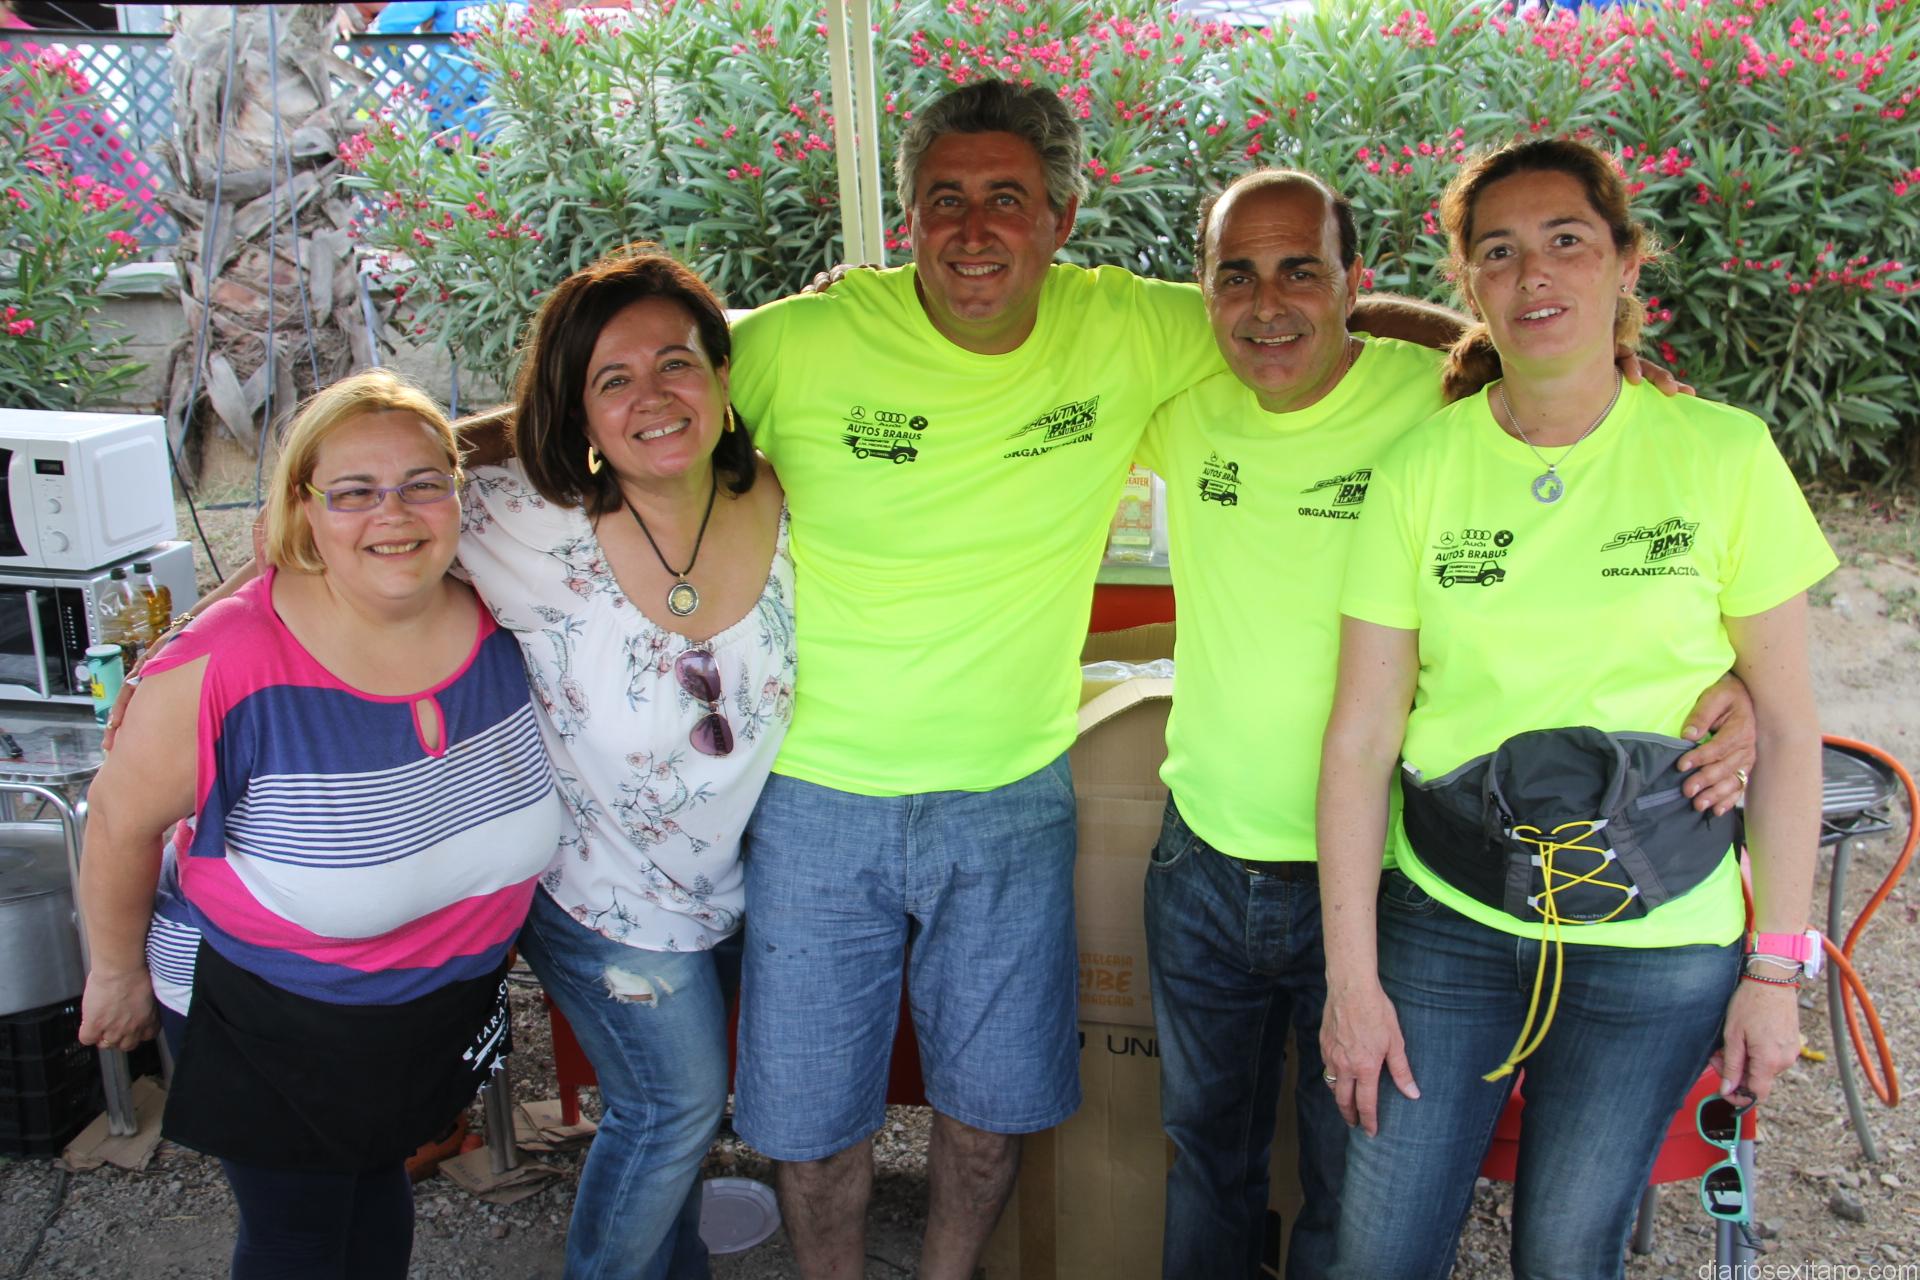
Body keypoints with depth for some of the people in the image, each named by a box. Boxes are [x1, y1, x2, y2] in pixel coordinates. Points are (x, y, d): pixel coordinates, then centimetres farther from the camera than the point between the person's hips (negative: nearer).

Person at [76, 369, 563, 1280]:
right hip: (271, 1023, -4)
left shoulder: (499, 624, -17)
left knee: (378, 1184, 29)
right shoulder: (229, 667, -31)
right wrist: (119, 972, -1)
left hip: (449, 1001, 4)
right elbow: (121, 824, -16)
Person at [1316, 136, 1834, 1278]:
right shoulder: (1420, 469, -5)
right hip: (1443, 918, 1)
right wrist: (1353, 976, -5)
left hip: (1658, 941, 0)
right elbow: (1362, 735, -4)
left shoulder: (1724, 455, -6)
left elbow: (1786, 727, -1)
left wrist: (1776, 966, -1)